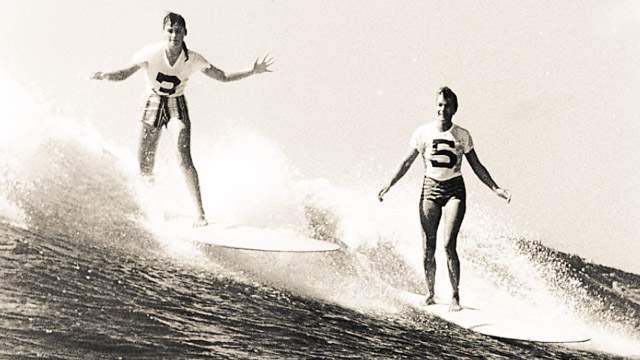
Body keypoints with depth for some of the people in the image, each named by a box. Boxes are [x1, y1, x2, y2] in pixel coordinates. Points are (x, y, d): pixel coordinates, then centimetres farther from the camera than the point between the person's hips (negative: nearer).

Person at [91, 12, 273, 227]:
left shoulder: (193, 60, -14)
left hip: (177, 106, -1)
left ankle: (200, 213, -17)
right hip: (154, 105, 1)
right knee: (144, 165, 1)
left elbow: (224, 78, -5)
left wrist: (252, 72, -15)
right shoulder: (151, 54, -18)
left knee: (184, 159, -19)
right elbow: (123, 74, -20)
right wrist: (105, 76, -41)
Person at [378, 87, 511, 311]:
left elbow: (477, 166, 8)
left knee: (449, 244, -13)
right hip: (430, 188, 1)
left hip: (454, 190, -1)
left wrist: (495, 188, 1)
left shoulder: (462, 135, 2)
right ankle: (430, 294, 15)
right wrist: (389, 185, -3)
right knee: (428, 248, 0)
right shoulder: (423, 132, 1)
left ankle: (455, 297, -6)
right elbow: (408, 162, 6)